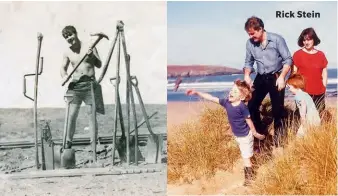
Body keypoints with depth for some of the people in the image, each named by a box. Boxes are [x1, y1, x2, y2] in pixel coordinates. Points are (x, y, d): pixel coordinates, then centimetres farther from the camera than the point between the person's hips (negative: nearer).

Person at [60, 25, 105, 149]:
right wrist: (64, 76, -6)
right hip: (75, 85, 2)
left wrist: (92, 56, -18)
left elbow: (99, 65, 0)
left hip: (90, 84, -2)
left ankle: (94, 141, 7)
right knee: (72, 114, -4)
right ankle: (68, 142, 4)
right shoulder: (67, 52, 5)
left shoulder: (89, 47, -2)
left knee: (92, 113, 0)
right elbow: (63, 68, 16)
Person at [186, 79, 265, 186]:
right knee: (245, 155, 24)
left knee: (246, 157, 5)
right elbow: (211, 98, -10)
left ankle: (248, 176, 21)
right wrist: (196, 92, -14)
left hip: (245, 136, -7)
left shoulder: (242, 107, -29)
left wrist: (255, 133, -6)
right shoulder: (226, 102, -12)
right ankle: (249, 170, 43)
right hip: (237, 135, 7)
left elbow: (249, 121, -18)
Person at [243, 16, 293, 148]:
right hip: (261, 78, 4)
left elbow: (288, 59, -11)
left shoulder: (277, 39, -16)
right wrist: (246, 75, -12)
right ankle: (261, 132, 21)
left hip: (276, 77, -4)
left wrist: (281, 77, -21)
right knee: (251, 106, 0)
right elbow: (249, 62, 7)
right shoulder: (250, 43, -5)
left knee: (277, 109, 2)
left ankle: (278, 135, 23)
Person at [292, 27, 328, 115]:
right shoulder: (297, 54, -1)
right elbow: (294, 72, 0)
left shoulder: (321, 55, 8)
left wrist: (324, 87, 6)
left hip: (319, 93, 3)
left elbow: (324, 73, 12)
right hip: (303, 92, -3)